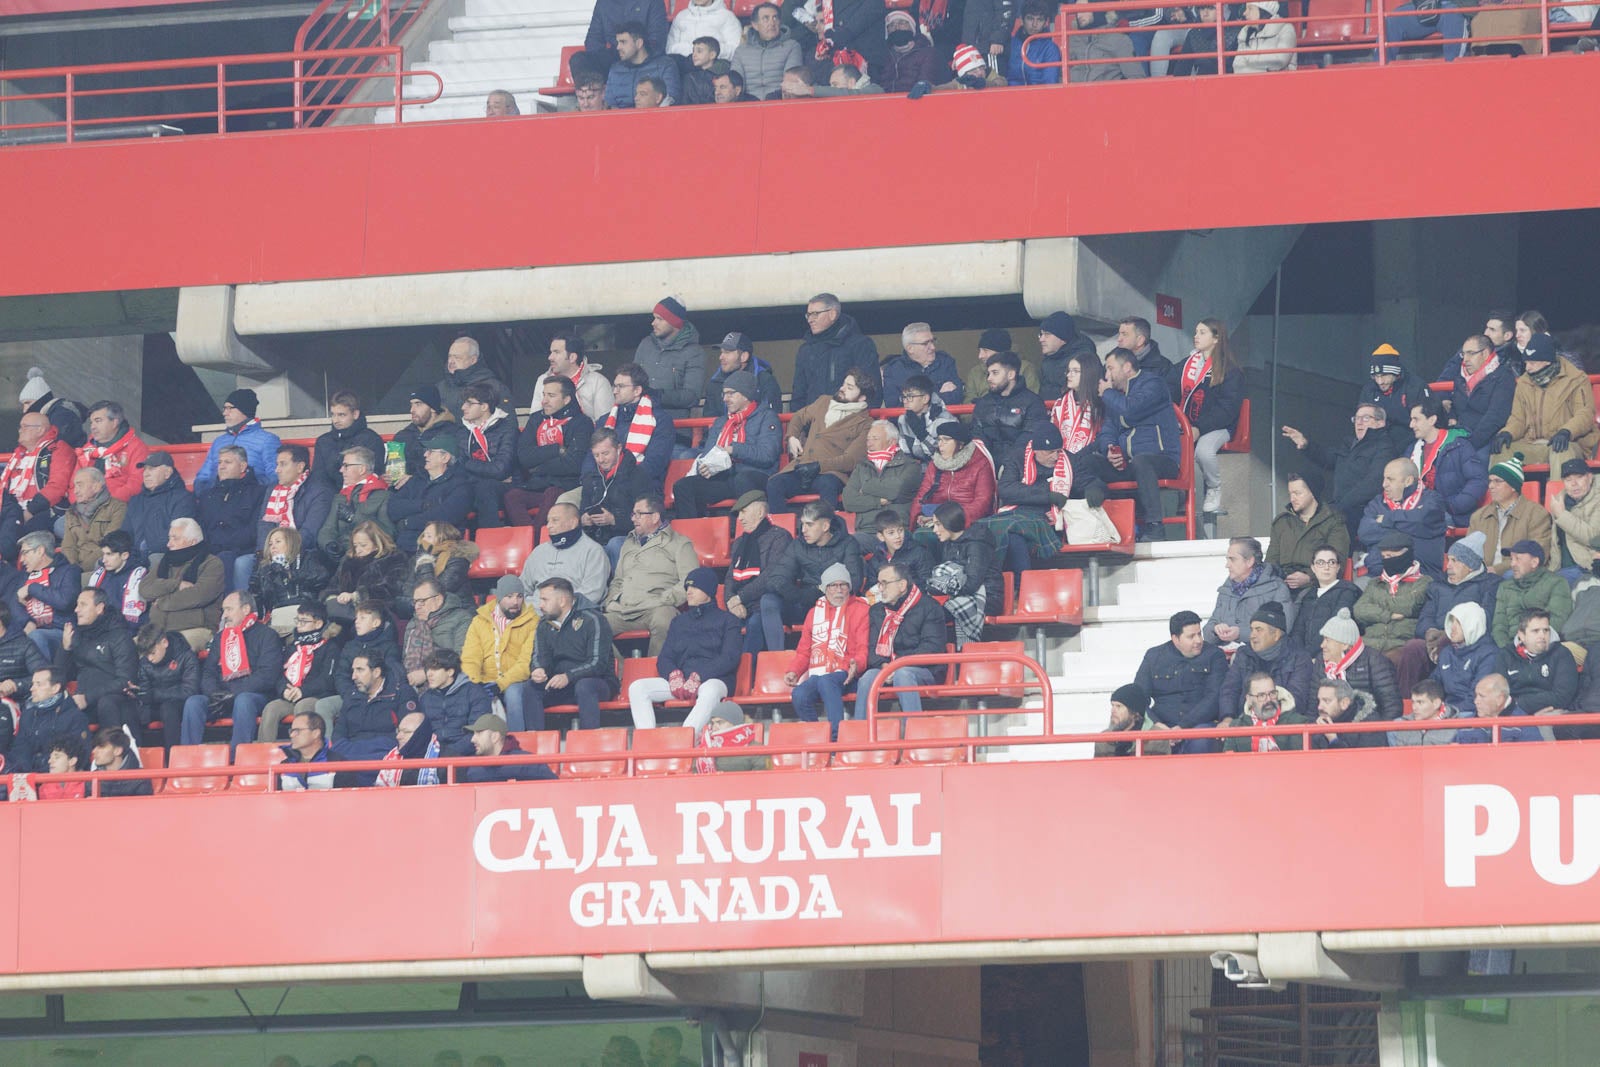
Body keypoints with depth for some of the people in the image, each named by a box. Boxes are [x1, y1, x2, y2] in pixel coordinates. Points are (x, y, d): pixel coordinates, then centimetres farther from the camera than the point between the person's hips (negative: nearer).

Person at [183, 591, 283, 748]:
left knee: (243, 700, -38)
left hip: (254, 696, -5)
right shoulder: (220, 638, 24)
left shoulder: (266, 635, 6)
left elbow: (267, 676, -7)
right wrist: (216, 694, -7)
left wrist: (233, 696, -15)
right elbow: (208, 674, 18)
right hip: (222, 698, 5)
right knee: (193, 702, -23)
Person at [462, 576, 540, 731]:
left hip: (516, 684, -2)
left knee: (513, 693, -37)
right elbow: (470, 659, 5)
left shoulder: (531, 622, 3)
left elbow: (527, 663, -7)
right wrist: (475, 684, -17)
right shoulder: (479, 622, 13)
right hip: (486, 682, 2)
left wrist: (501, 684, -21)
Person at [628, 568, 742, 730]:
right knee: (636, 688, -19)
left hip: (713, 679, -5)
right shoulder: (679, 622, 27)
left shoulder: (726, 620, 12)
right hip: (680, 679, 5)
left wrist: (698, 677, -16)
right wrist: (674, 675, -8)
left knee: (710, 691, -42)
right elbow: (664, 658, 17)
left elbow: (730, 658, -2)